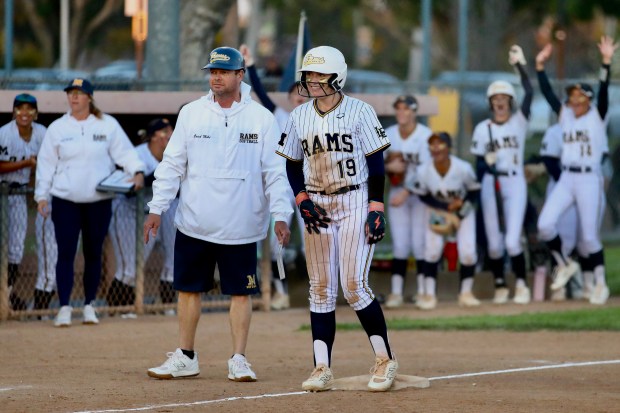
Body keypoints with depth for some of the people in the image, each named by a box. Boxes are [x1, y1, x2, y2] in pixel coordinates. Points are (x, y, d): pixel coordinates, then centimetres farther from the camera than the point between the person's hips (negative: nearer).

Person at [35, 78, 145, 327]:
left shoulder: (108, 125, 4)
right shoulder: (57, 128, 6)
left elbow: (124, 152, 2)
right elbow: (46, 164, 7)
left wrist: (137, 172, -16)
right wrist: (42, 195, 1)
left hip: (99, 201, 0)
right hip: (65, 201, 0)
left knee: (93, 254, 7)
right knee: (66, 253, -6)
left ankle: (89, 305, 17)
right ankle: (64, 307, -4)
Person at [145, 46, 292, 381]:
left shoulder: (261, 118, 0)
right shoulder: (191, 113, 4)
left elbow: (274, 172, 0)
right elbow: (172, 165, 7)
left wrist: (280, 215, -9)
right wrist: (156, 209, 1)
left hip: (240, 227, -2)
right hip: (194, 225, 2)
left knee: (241, 291, 1)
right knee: (188, 289, 7)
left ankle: (238, 360, 10)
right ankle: (185, 357, 17)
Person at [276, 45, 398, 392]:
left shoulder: (359, 111, -6)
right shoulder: (299, 116, 7)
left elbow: (376, 162, -6)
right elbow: (293, 165, 12)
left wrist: (376, 208, -12)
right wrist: (302, 200, -3)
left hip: (355, 202, -5)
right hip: (316, 207, 5)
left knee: (354, 285, -11)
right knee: (321, 289, 4)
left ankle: (386, 360, 2)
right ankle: (322, 369, 5)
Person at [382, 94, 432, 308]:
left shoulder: (425, 135, -13)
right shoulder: (388, 135, 2)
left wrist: (406, 193, -24)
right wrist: (388, 167, -16)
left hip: (421, 193, -3)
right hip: (397, 193, 3)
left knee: (420, 242, -5)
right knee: (400, 244, 0)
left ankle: (423, 291, 4)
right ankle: (396, 292, 0)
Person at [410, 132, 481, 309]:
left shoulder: (463, 168, -30)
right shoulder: (424, 171, -27)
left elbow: (474, 192, -13)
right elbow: (423, 196, -9)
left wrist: (459, 215, -19)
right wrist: (447, 207, -21)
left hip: (463, 210, 0)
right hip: (436, 210, 0)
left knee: (468, 251, -11)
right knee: (432, 250, -12)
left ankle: (466, 293, 8)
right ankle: (429, 295, 0)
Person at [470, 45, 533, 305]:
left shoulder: (519, 122, 1)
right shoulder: (482, 129, 6)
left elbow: (529, 93, -13)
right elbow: (479, 164, 8)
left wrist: (520, 65, -17)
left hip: (515, 184, -2)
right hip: (490, 184, 2)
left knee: (512, 241, -13)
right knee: (493, 242, 4)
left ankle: (521, 284, 3)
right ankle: (500, 285, 19)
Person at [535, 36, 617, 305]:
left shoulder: (597, 115, -2)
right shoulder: (564, 114, 9)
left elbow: (604, 90, -15)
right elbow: (547, 93, 5)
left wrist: (606, 62, -26)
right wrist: (540, 66, -3)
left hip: (590, 180, -4)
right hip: (566, 179, 4)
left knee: (589, 235, -3)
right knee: (545, 224, -11)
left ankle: (600, 283, 10)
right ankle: (564, 265, 11)